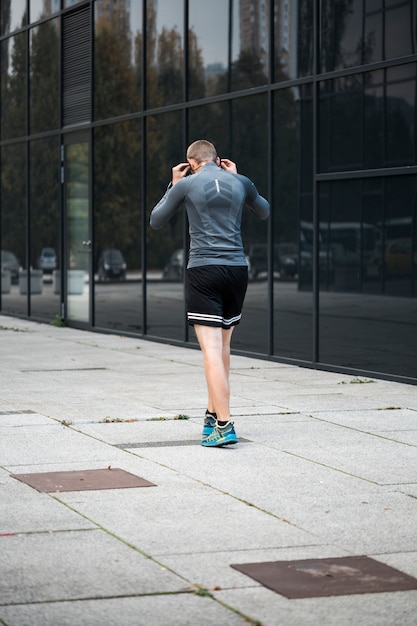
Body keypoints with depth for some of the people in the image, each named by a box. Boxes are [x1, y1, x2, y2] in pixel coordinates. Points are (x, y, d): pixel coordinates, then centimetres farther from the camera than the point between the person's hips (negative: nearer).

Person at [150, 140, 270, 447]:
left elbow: (156, 222, 12)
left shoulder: (186, 185, -1)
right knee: (223, 346, 18)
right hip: (237, 270, 4)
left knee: (212, 350, -9)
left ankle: (224, 425, -17)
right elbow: (264, 211, 28)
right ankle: (213, 414, 26)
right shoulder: (240, 182, 8)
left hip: (203, 271, -4)